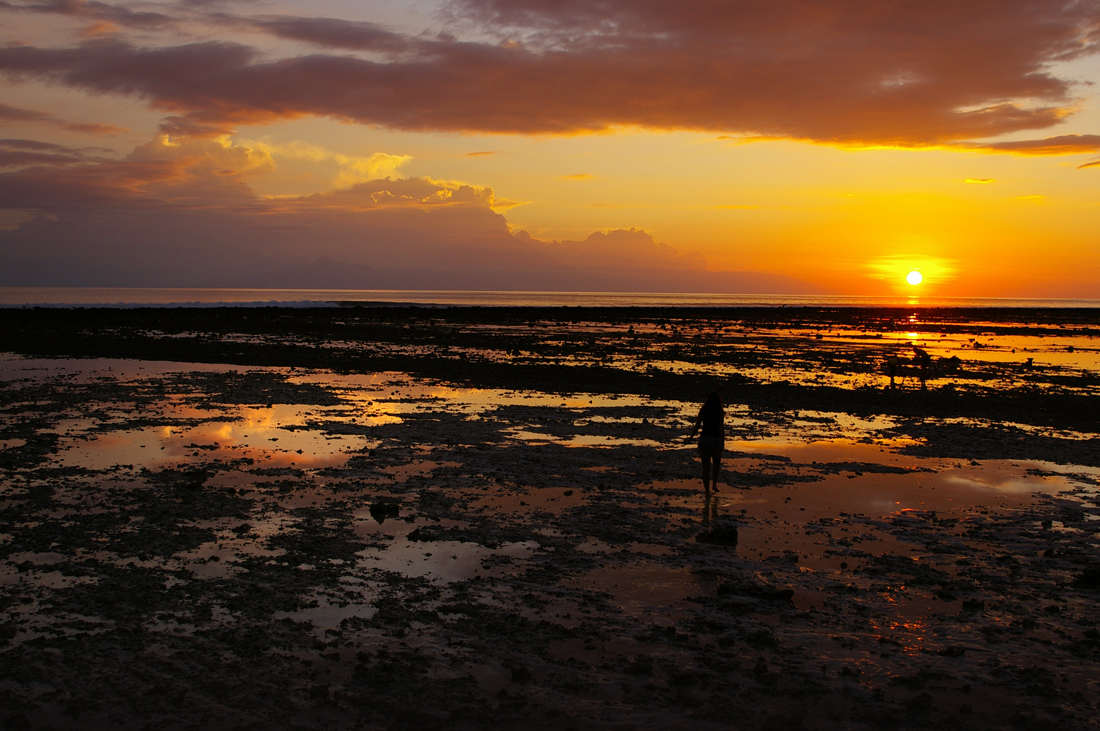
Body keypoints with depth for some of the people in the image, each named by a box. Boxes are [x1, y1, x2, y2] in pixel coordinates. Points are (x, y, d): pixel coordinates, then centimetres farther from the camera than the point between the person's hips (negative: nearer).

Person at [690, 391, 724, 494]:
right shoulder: (720, 412, -7)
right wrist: (722, 442, -10)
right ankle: (715, 483, 14)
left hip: (704, 439, 2)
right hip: (716, 440, -2)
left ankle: (707, 490, 7)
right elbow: (721, 428, -13)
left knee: (706, 466, 8)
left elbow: (697, 426, 2)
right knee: (716, 463, 24)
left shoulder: (703, 411, 1)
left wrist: (691, 436, 16)